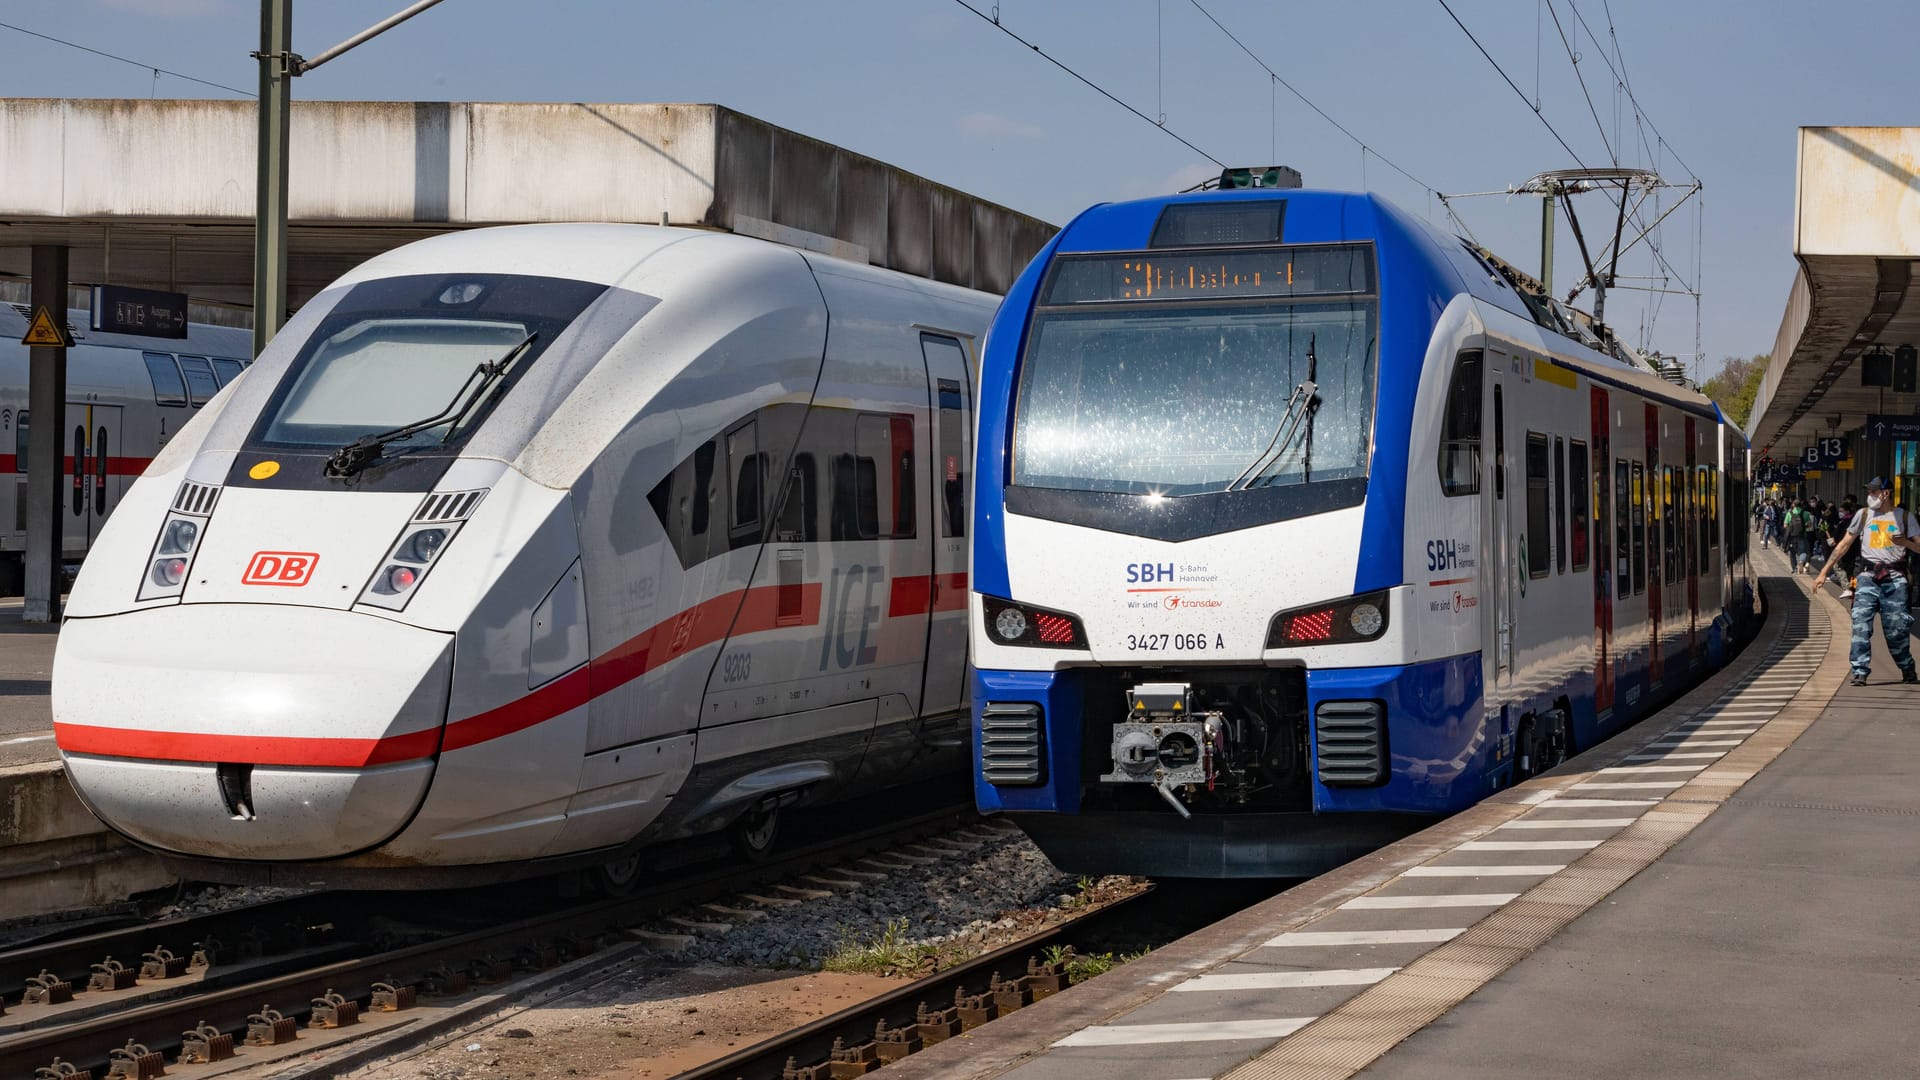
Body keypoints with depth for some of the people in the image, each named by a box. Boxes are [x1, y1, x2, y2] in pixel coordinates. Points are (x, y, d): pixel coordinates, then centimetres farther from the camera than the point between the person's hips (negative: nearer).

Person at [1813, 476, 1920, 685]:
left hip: (1894, 579, -2)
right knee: (1861, 624, -12)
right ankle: (1859, 672, -11)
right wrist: (1824, 572, 10)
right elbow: (1844, 544, 14)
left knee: (1896, 629, 0)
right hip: (1868, 576, 2)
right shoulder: (1863, 515, 11)